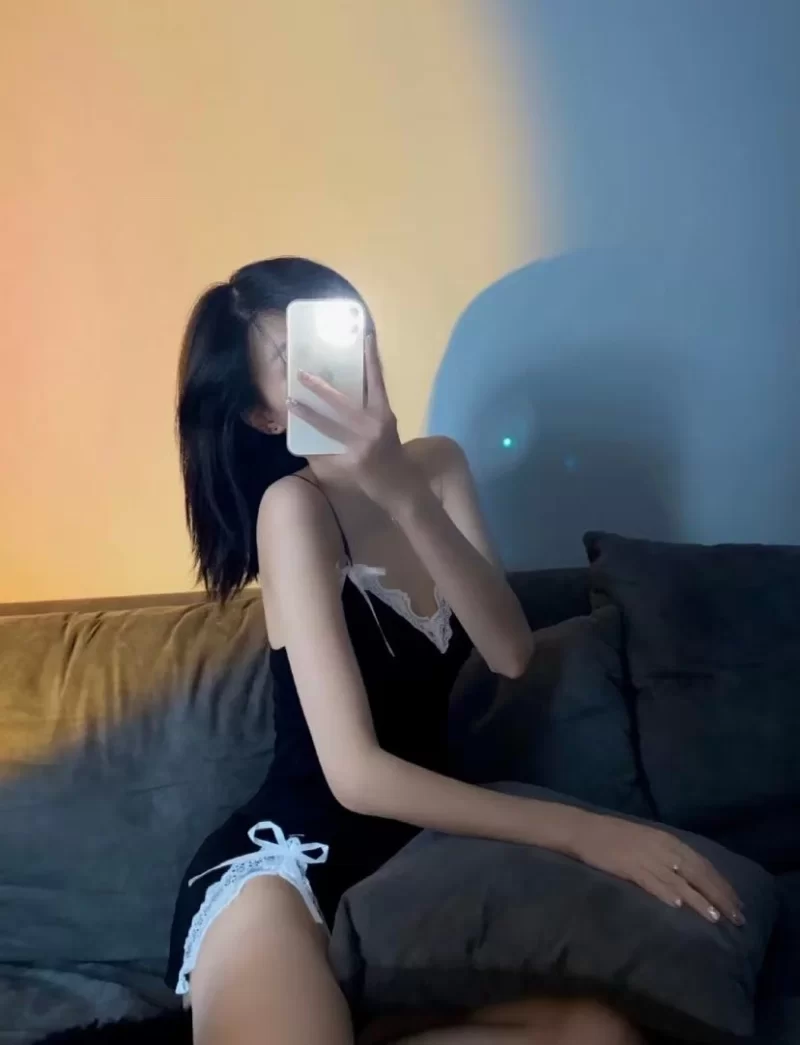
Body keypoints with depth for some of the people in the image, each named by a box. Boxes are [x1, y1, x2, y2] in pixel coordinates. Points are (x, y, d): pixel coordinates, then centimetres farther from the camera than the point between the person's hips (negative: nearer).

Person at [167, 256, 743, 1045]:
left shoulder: (437, 466, 4)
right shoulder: (293, 505, -15)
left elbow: (511, 654, -12)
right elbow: (356, 773, -22)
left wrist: (407, 497, -26)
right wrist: (584, 832, -24)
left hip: (403, 862, 7)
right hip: (280, 870, -6)